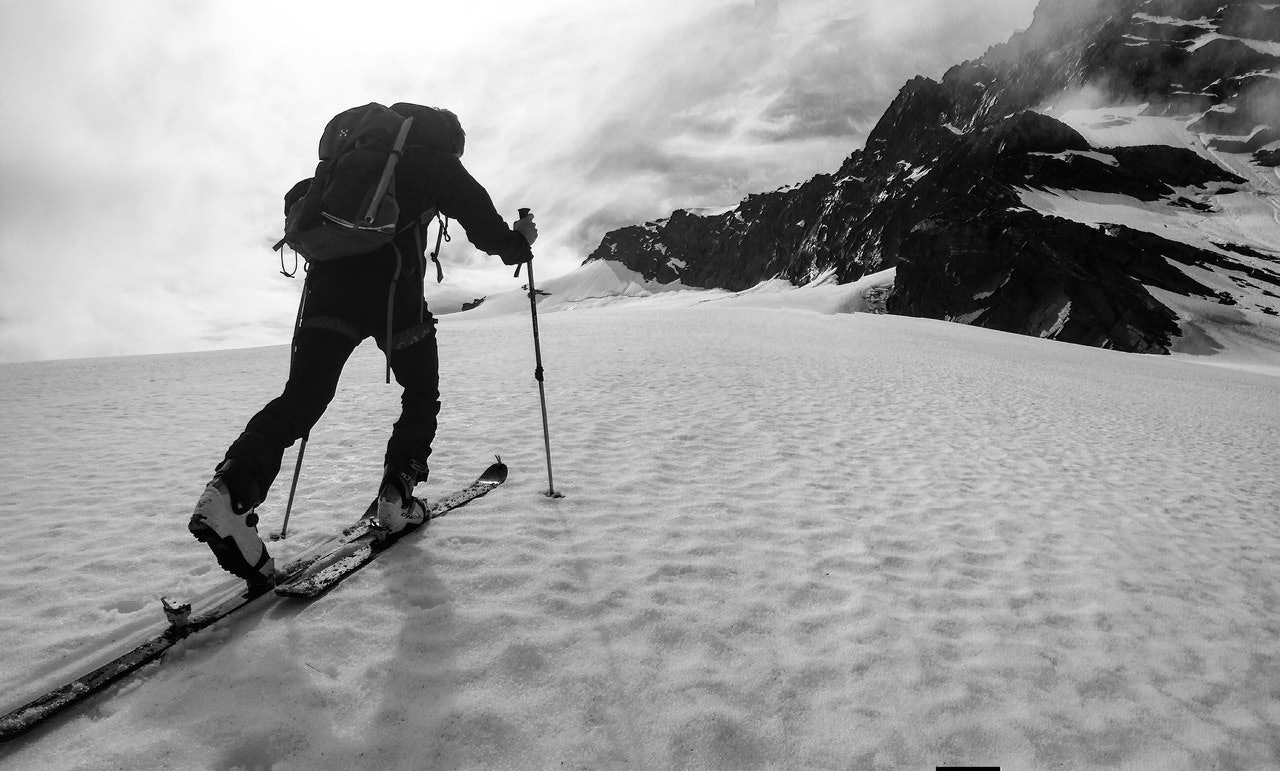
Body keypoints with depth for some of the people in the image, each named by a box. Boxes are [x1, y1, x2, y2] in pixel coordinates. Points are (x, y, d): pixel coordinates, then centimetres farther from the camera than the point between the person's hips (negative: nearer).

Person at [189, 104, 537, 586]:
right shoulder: (437, 161, 11)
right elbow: (485, 227, 8)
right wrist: (520, 241, 26)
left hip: (328, 281, 5)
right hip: (392, 287, -5)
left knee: (301, 399, 0)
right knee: (422, 396, 14)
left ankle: (232, 489, -20)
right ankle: (395, 500, 8)